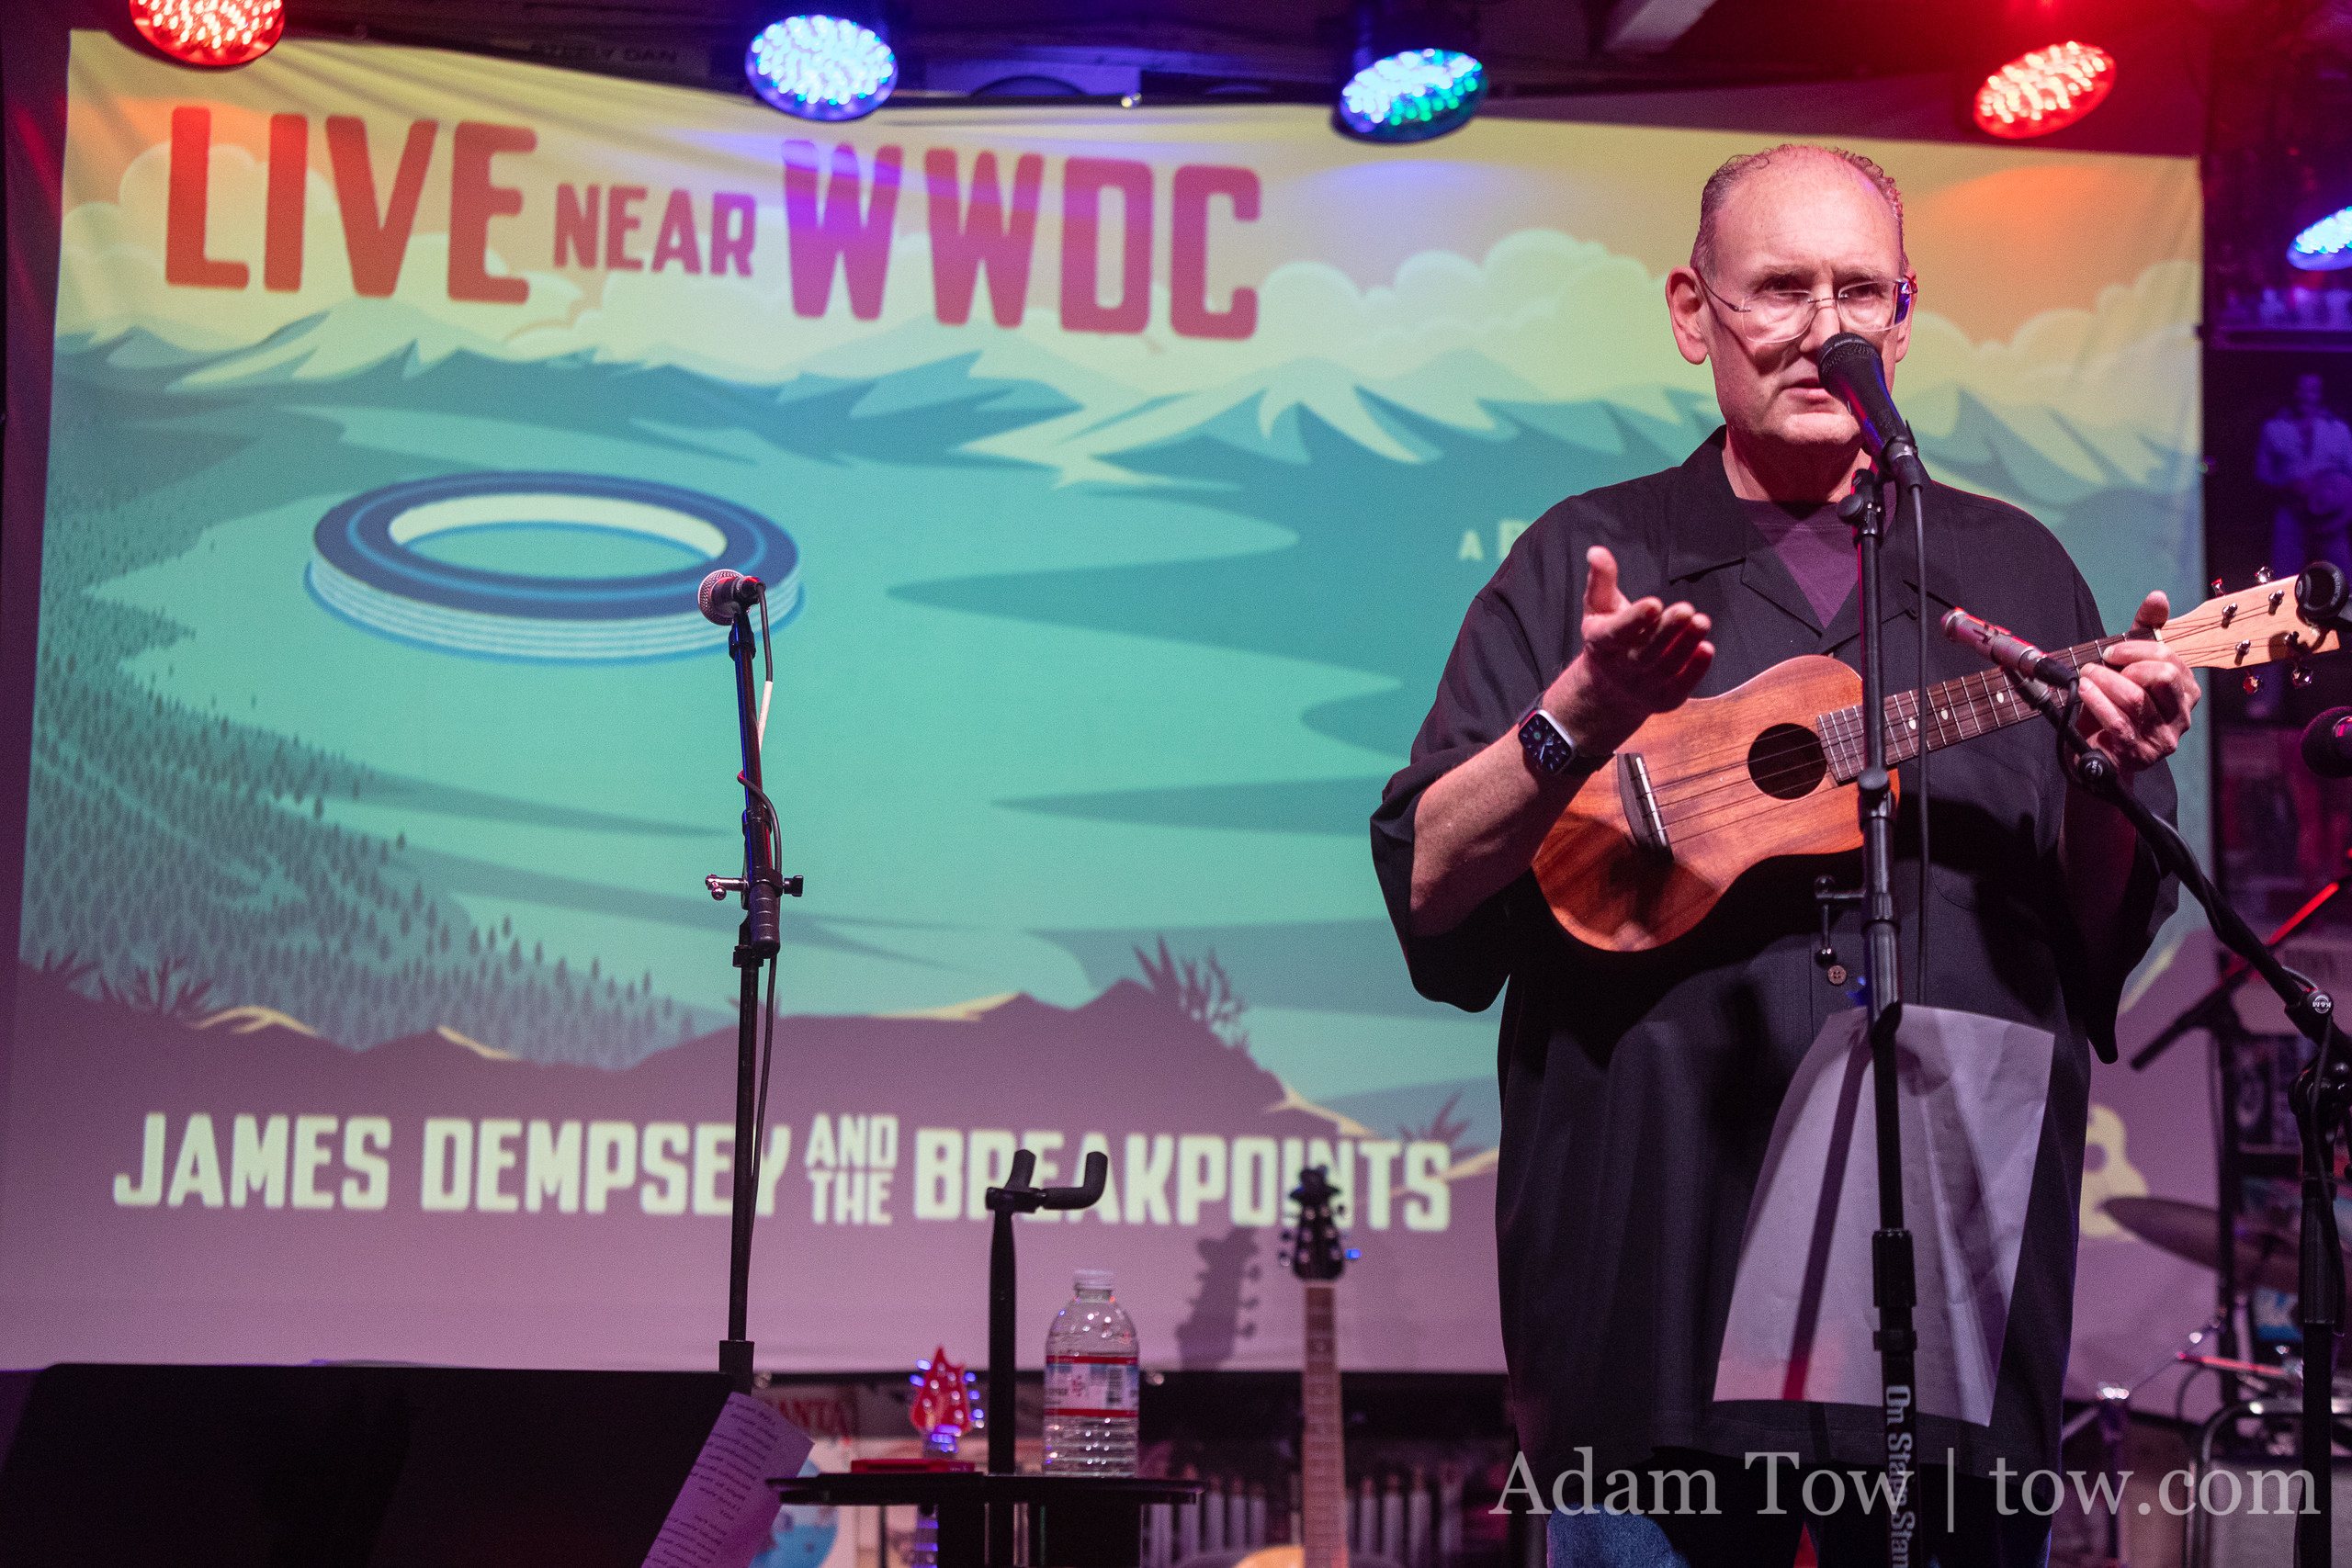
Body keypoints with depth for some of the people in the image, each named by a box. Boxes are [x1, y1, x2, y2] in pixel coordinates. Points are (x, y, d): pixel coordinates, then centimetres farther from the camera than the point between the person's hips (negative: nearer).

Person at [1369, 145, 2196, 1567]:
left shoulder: (2013, 569, 12)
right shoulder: (1588, 560, 6)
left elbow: (2109, 940, 11)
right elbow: (1427, 891, -2)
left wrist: (2112, 777, -10)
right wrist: (1580, 723, -19)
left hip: (1960, 1260, 2)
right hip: (1660, 1273, -2)